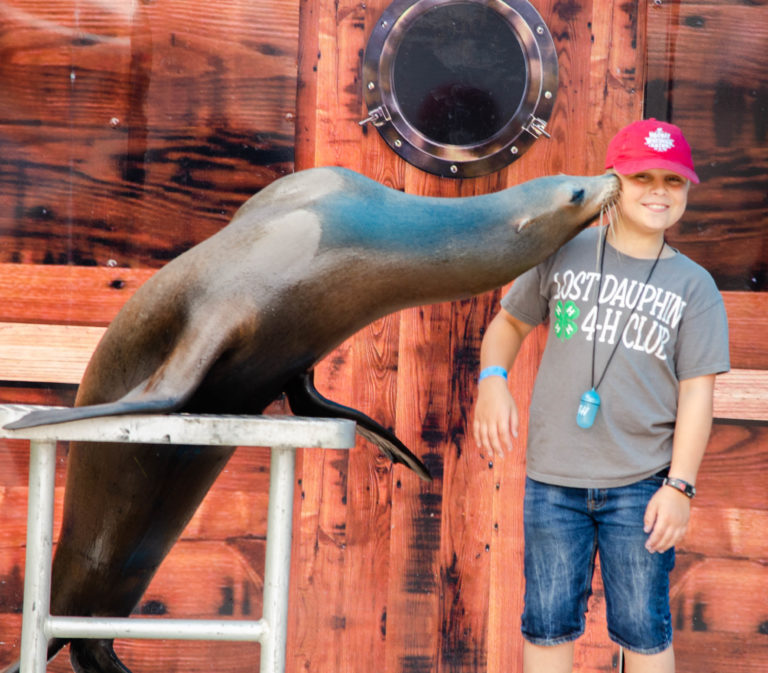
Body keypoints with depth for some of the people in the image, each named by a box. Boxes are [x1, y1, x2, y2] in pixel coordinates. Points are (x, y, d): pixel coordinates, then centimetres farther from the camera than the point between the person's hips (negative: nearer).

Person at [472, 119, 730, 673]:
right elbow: (510, 321, 17)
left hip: (641, 483, -1)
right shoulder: (564, 254, 6)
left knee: (642, 627, 4)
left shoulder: (693, 285, 4)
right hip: (553, 480, 1)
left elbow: (697, 392, 0)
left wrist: (680, 485, -7)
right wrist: (492, 378, -4)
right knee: (548, 622, 8)